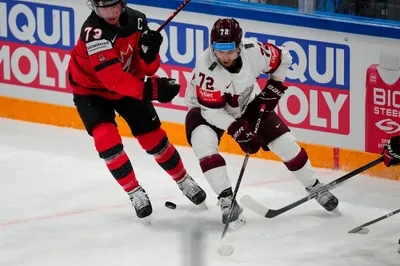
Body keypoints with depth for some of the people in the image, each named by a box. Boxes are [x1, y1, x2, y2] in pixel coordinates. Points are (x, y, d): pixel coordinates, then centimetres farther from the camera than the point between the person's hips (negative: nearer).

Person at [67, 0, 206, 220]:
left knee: (153, 136, 5)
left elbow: (148, 69, -10)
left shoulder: (136, 20, -16)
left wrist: (149, 50, -32)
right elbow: (113, 78, -40)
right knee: (106, 138, -21)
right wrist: (152, 90, -44)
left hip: (127, 84, 4)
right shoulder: (94, 32, -33)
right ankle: (135, 193, -5)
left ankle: (183, 180, 26)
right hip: (91, 89, -4)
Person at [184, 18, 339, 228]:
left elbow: (283, 59, -6)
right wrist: (237, 131, -36)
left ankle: (314, 187, 22)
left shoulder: (254, 51, -27)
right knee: (203, 142, -33)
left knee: (283, 141, -1)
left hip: (246, 104, 3)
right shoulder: (206, 67, -37)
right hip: (206, 110, -3)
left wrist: (274, 88, -10)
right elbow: (211, 110, -31)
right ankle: (226, 201, -27)